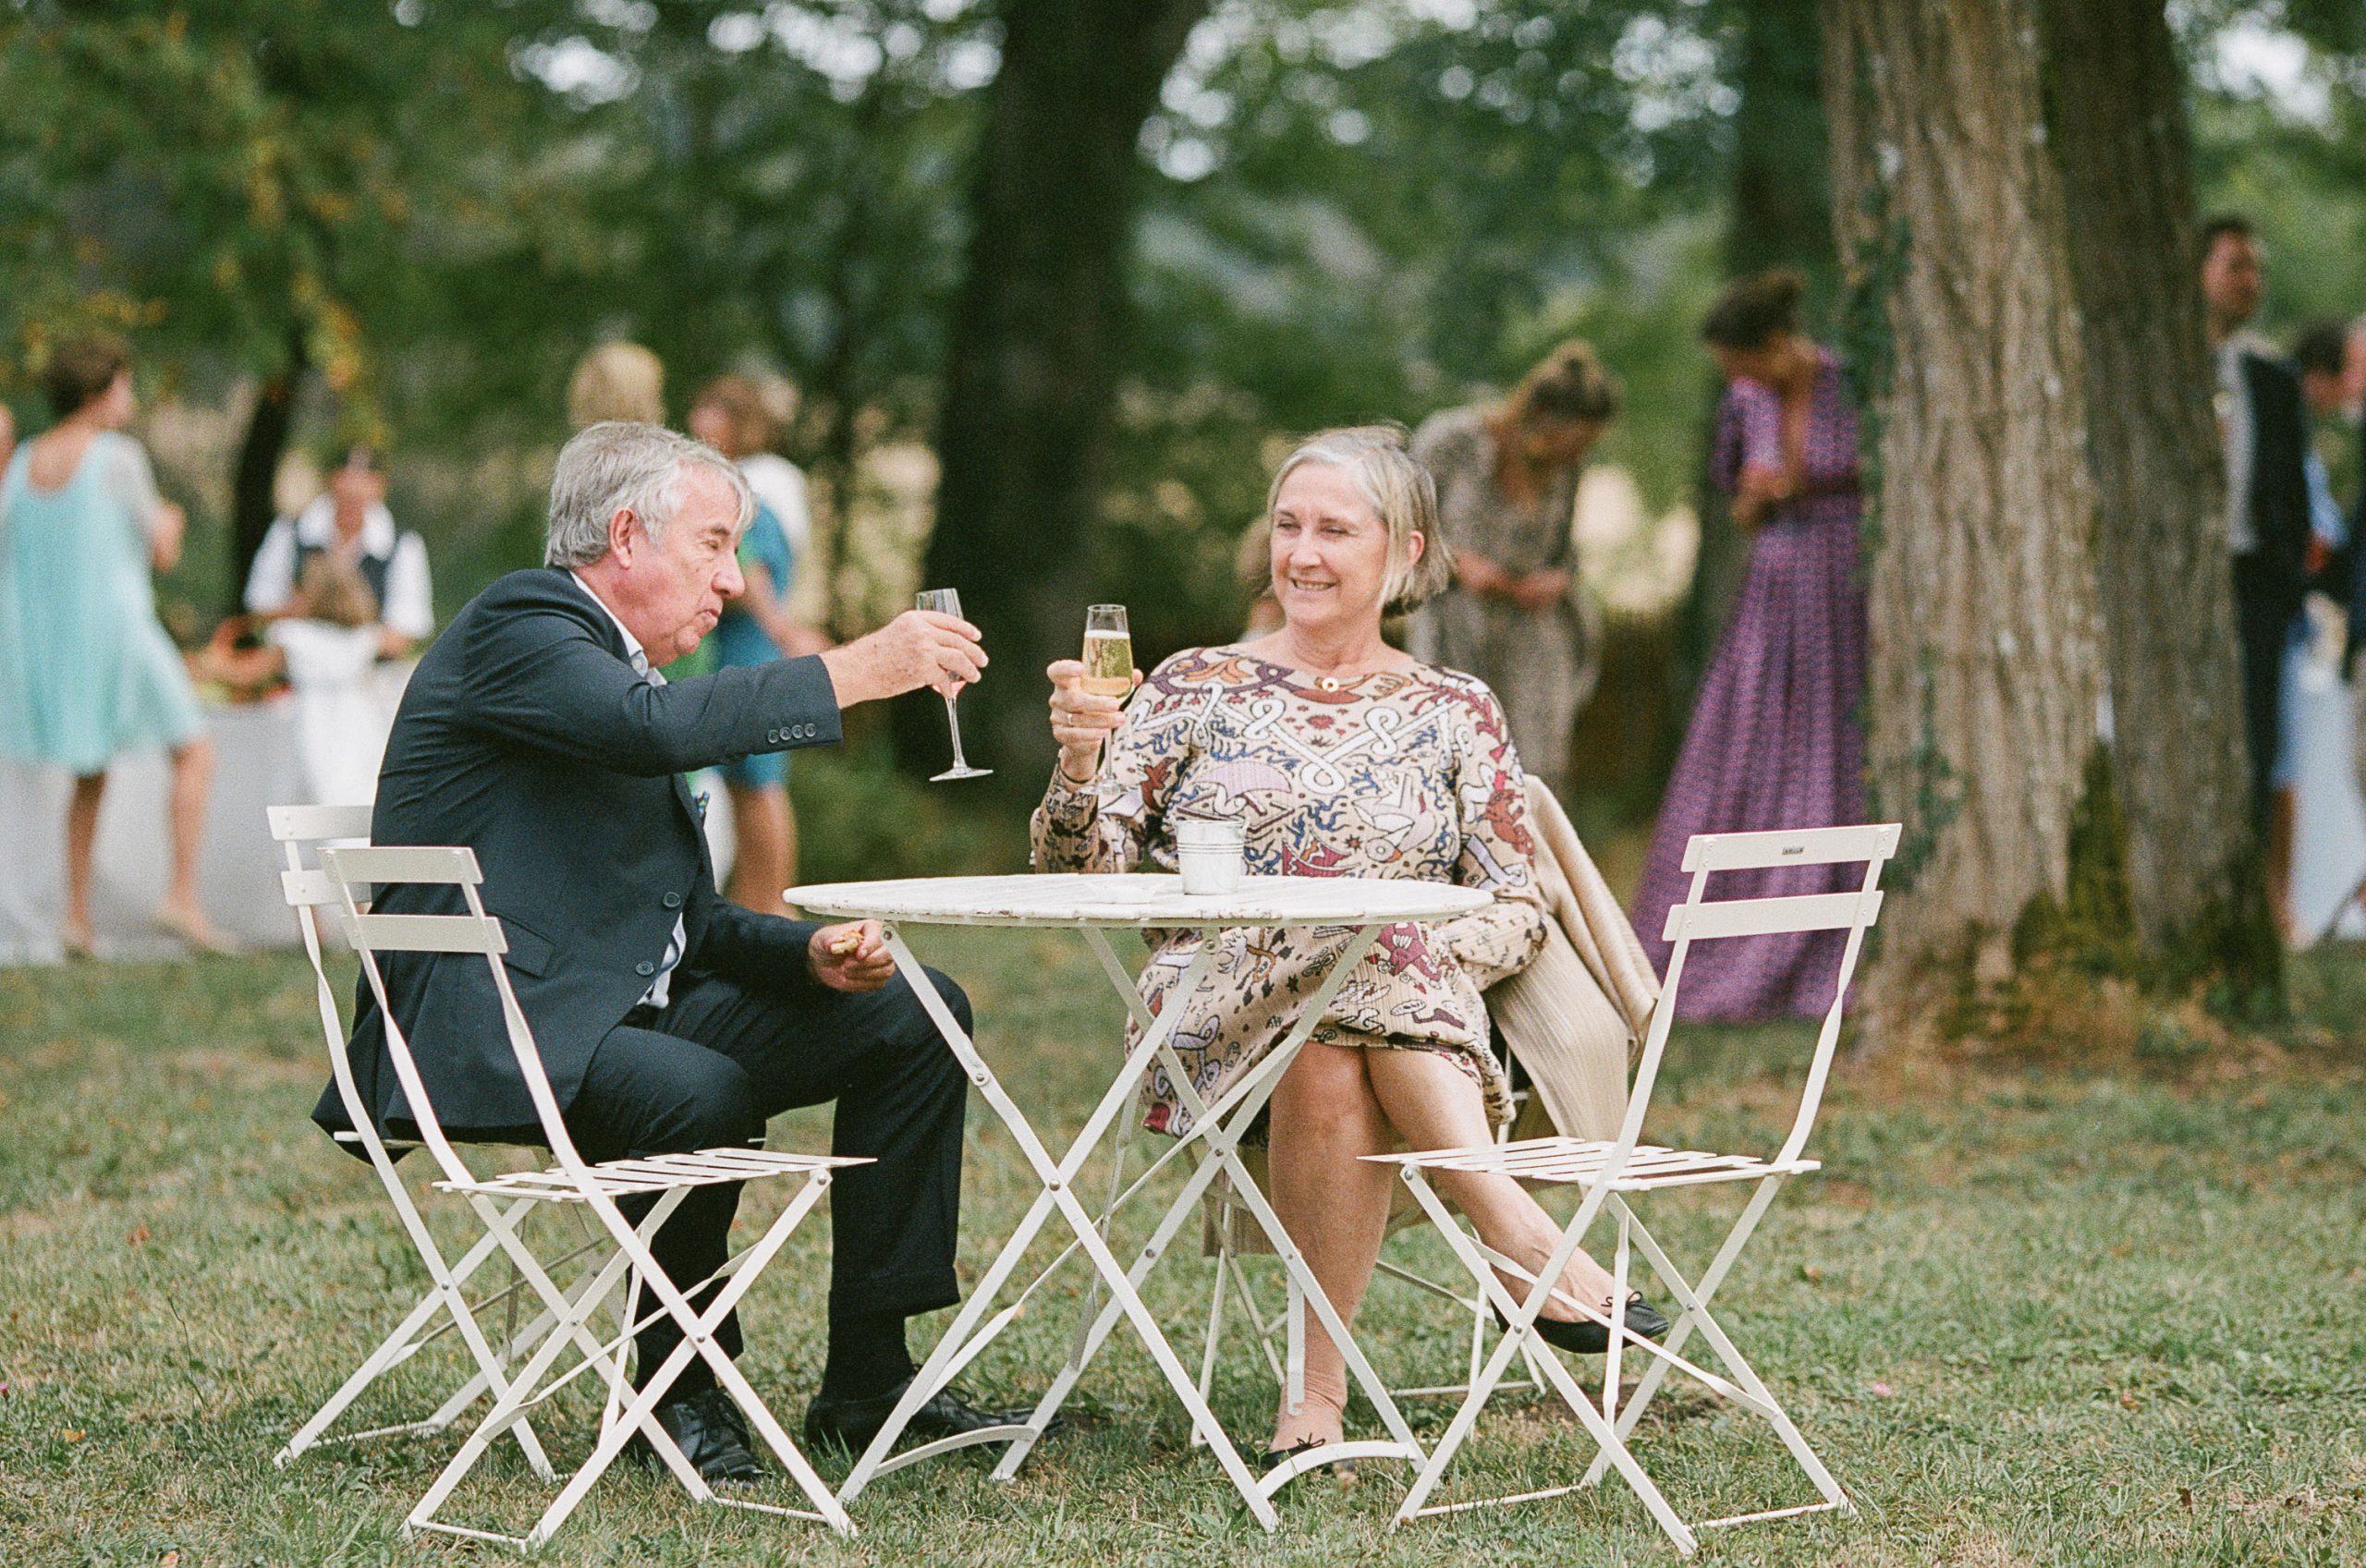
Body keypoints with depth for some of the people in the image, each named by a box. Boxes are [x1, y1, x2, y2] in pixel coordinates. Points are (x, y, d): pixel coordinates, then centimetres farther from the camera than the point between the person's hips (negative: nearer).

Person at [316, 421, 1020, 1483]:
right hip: (485, 1033, -10)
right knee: (703, 1093, -37)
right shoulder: (517, 627, -7)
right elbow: (660, 729, -28)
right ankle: (683, 1390, -11)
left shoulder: (623, 674, 23)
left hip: (630, 1013, 10)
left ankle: (865, 1382, 0)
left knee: (917, 1015, 1)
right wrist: (855, 671, -22)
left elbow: (686, 923, 21)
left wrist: (813, 951, 2)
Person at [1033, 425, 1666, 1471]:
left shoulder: (1455, 715, 14)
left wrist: (1434, 947, -13)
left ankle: (1318, 1386, -38)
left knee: (1335, 1063, -38)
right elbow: (1083, 873, 5)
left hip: (1418, 1012, 1)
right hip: (1213, 1012, -1)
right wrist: (1080, 764, -16)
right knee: (1362, 961, -37)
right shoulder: (1199, 688, 13)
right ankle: (1516, 1228, -40)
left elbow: (1520, 913, 8)